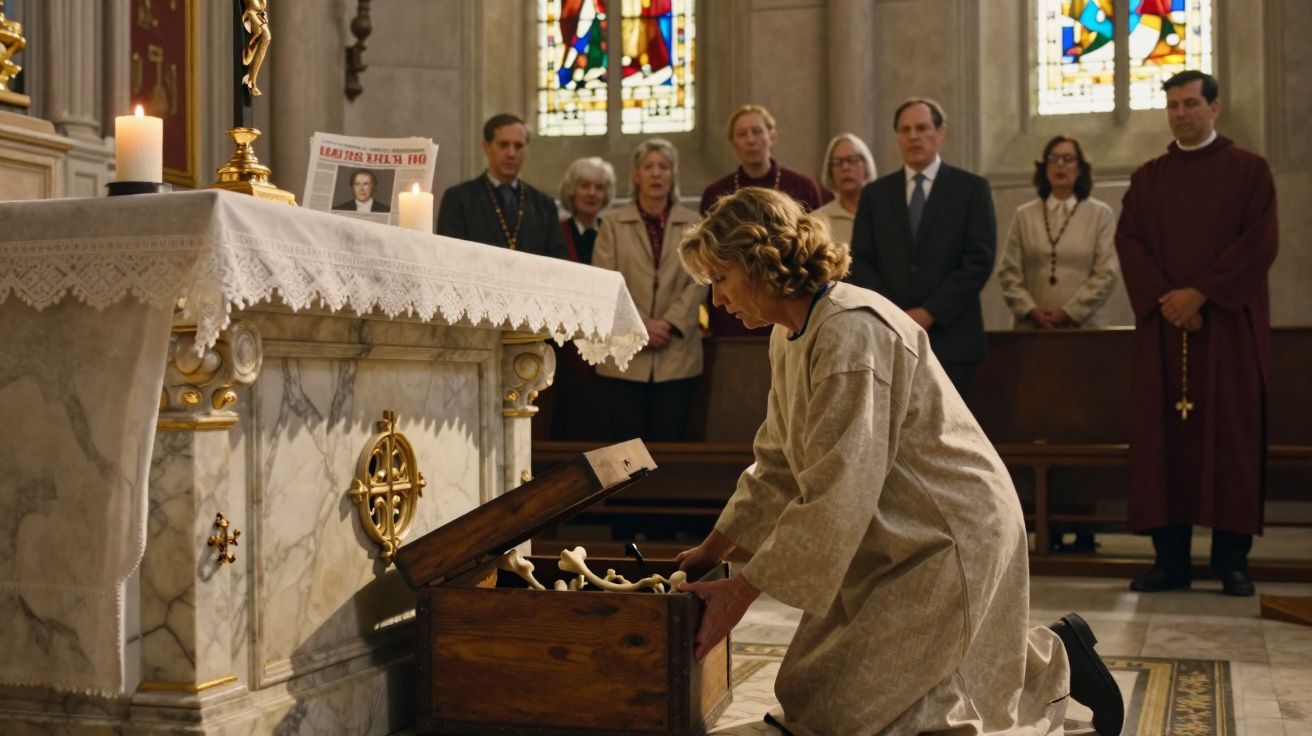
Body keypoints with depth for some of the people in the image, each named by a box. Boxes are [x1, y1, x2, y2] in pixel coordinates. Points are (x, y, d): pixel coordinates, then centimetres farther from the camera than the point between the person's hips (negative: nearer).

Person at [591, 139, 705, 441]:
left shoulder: (693, 224, 9)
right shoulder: (614, 224, 8)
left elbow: (698, 282, 1)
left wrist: (669, 323, -11)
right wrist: (638, 324, -11)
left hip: (677, 353, 0)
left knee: (670, 439, 1)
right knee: (627, 439, 1)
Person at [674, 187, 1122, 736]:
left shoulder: (852, 330, -25)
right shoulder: (789, 337, 6)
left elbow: (840, 491, -29)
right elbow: (778, 464, 14)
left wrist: (743, 589, -24)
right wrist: (714, 549, 9)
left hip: (950, 540, -10)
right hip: (890, 542, 10)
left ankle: (1054, 662, 6)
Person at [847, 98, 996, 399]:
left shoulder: (971, 188, 5)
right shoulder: (875, 193, 13)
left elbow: (980, 260, -3)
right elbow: (860, 262, 7)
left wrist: (931, 312, -10)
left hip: (950, 337, -2)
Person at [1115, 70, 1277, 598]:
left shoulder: (1249, 170, 5)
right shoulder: (1147, 178, 14)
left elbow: (1260, 241, -6)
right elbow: (1128, 242, 3)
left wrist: (1201, 292, -15)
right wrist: (1165, 299, -12)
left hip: (1229, 323, -2)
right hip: (1163, 324, 3)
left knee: (1231, 435, -2)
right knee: (1164, 437, -1)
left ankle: (1232, 559, 4)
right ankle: (1170, 559, 3)